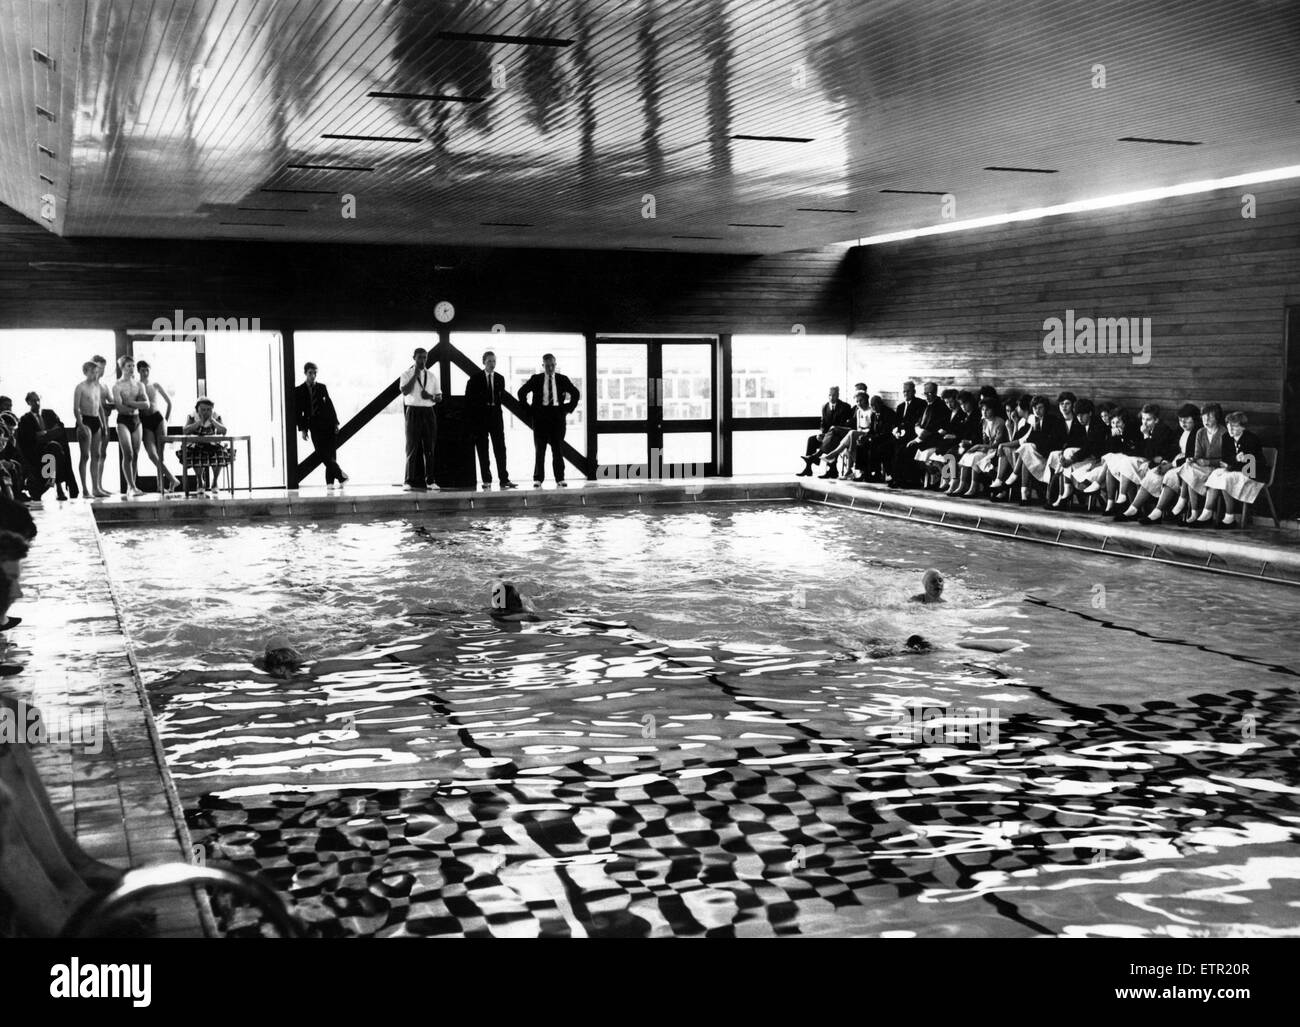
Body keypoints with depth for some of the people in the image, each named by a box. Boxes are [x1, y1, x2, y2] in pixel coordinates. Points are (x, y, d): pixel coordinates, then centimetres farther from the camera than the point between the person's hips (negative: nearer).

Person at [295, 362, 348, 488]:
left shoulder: (322, 387, 9)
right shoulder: (299, 391, 3)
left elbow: (330, 405, 10)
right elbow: (298, 412, 2)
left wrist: (335, 422, 3)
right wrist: (303, 429, -5)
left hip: (328, 423, 2)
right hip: (314, 426, -1)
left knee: (331, 454, -1)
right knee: (323, 455, -11)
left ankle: (330, 481, 4)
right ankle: (340, 475, -5)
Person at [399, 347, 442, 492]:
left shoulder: (431, 376, 13)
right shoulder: (406, 374, 2)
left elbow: (439, 398, 13)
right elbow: (405, 391, -16)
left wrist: (430, 396, -8)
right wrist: (415, 375, -17)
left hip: (428, 411, 3)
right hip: (413, 411, -3)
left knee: (429, 448, 3)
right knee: (412, 447, -3)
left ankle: (430, 480, 8)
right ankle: (409, 481, -1)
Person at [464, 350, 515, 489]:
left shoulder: (500, 379, 11)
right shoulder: (475, 379, 1)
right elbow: (468, 399, 2)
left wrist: (494, 405, 2)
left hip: (495, 416, 2)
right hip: (480, 418, -2)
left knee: (500, 449, -5)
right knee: (482, 450, 0)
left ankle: (504, 479, -7)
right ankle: (486, 480, 5)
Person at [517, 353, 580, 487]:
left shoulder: (562, 379, 7)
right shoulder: (536, 379, 3)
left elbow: (575, 393, 15)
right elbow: (522, 392, 7)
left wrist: (569, 409, 6)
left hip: (558, 415, 1)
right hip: (541, 415, -1)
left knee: (558, 449, 2)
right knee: (539, 449, 0)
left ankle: (560, 479, 6)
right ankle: (538, 479, 2)